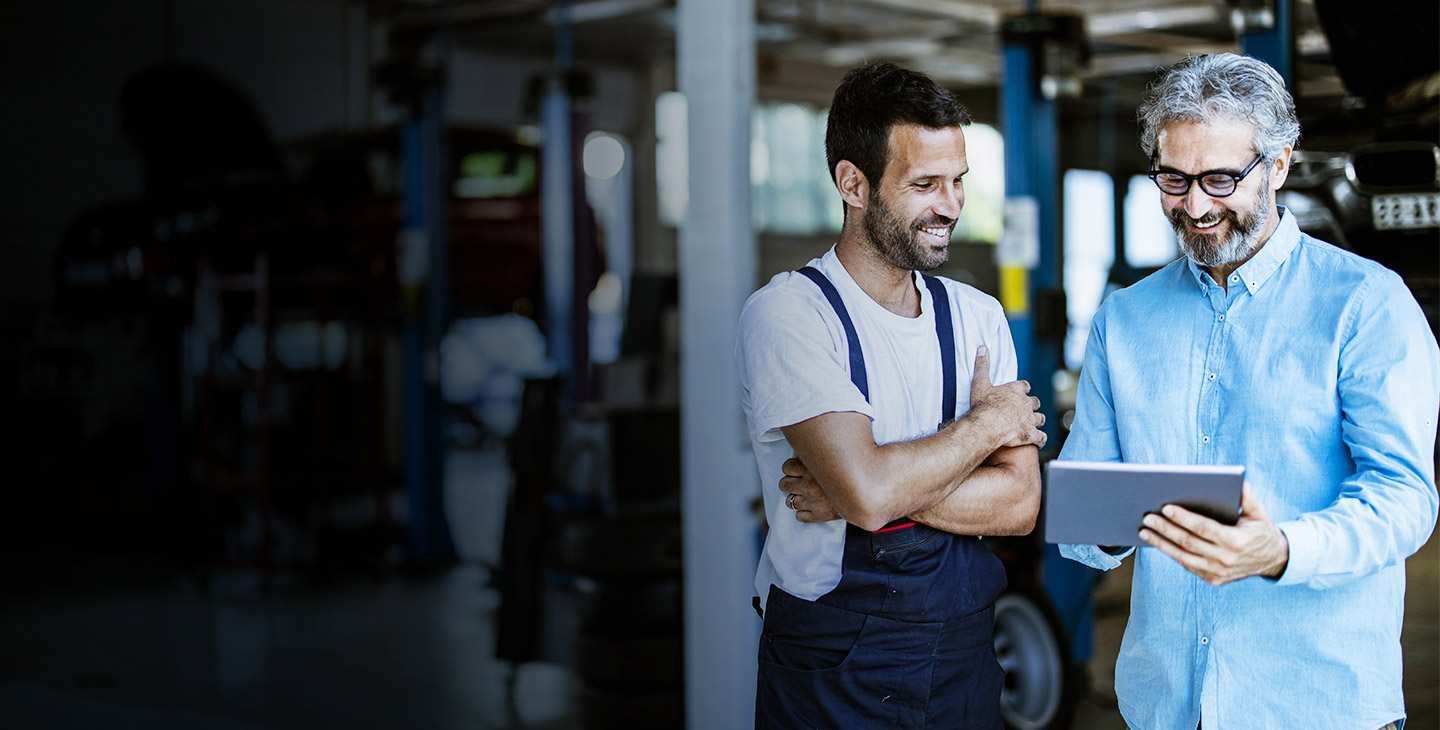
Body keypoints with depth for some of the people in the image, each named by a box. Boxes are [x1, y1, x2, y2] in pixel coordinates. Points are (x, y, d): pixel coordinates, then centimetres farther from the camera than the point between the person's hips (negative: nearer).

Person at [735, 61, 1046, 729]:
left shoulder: (979, 317, 5)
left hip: (962, 653, 5)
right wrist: (987, 421, -9)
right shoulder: (786, 315, -13)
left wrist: (857, 493, -17)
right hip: (830, 672, -5)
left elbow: (1019, 503, -4)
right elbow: (868, 492, -25)